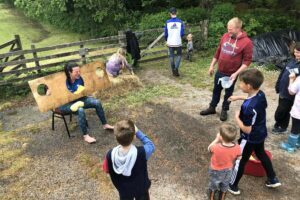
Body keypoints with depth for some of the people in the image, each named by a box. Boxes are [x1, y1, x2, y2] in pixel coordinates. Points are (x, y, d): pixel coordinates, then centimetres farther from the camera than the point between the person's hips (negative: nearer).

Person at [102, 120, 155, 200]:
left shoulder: (111, 155, -32)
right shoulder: (142, 153, -38)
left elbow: (106, 169, -9)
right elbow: (151, 145, -14)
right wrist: (138, 132, -14)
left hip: (123, 189, 2)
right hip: (141, 188, -1)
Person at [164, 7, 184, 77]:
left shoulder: (168, 22, -3)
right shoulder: (180, 21, -4)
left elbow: (165, 33, 1)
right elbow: (182, 33, -3)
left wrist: (167, 40, 19)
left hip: (170, 43, 1)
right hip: (178, 42, -1)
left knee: (171, 56, 12)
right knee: (179, 55, 15)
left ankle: (173, 71, 19)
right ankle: (176, 68, -6)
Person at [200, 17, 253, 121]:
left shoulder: (246, 42, -18)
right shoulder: (225, 36, -1)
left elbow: (247, 61, -15)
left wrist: (236, 73, -22)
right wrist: (212, 65, 9)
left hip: (231, 74, -5)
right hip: (219, 71, 5)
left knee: (228, 93, 13)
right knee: (216, 90, 18)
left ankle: (224, 110, 32)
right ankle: (212, 108, 36)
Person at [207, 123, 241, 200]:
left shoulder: (216, 147, -40)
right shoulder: (237, 148, -30)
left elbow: (209, 148, -16)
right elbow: (237, 158, -8)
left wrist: (216, 139, -13)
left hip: (216, 171, -2)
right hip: (228, 170, 3)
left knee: (213, 186, 27)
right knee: (224, 186, 31)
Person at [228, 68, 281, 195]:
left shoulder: (249, 107, -36)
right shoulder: (261, 94, -11)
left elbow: (247, 129, -29)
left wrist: (237, 117, -16)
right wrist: (239, 98, 12)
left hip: (250, 138, -8)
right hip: (261, 134, 8)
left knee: (239, 161, 10)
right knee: (261, 154, 31)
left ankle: (232, 186, 28)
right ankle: (273, 179, 47)